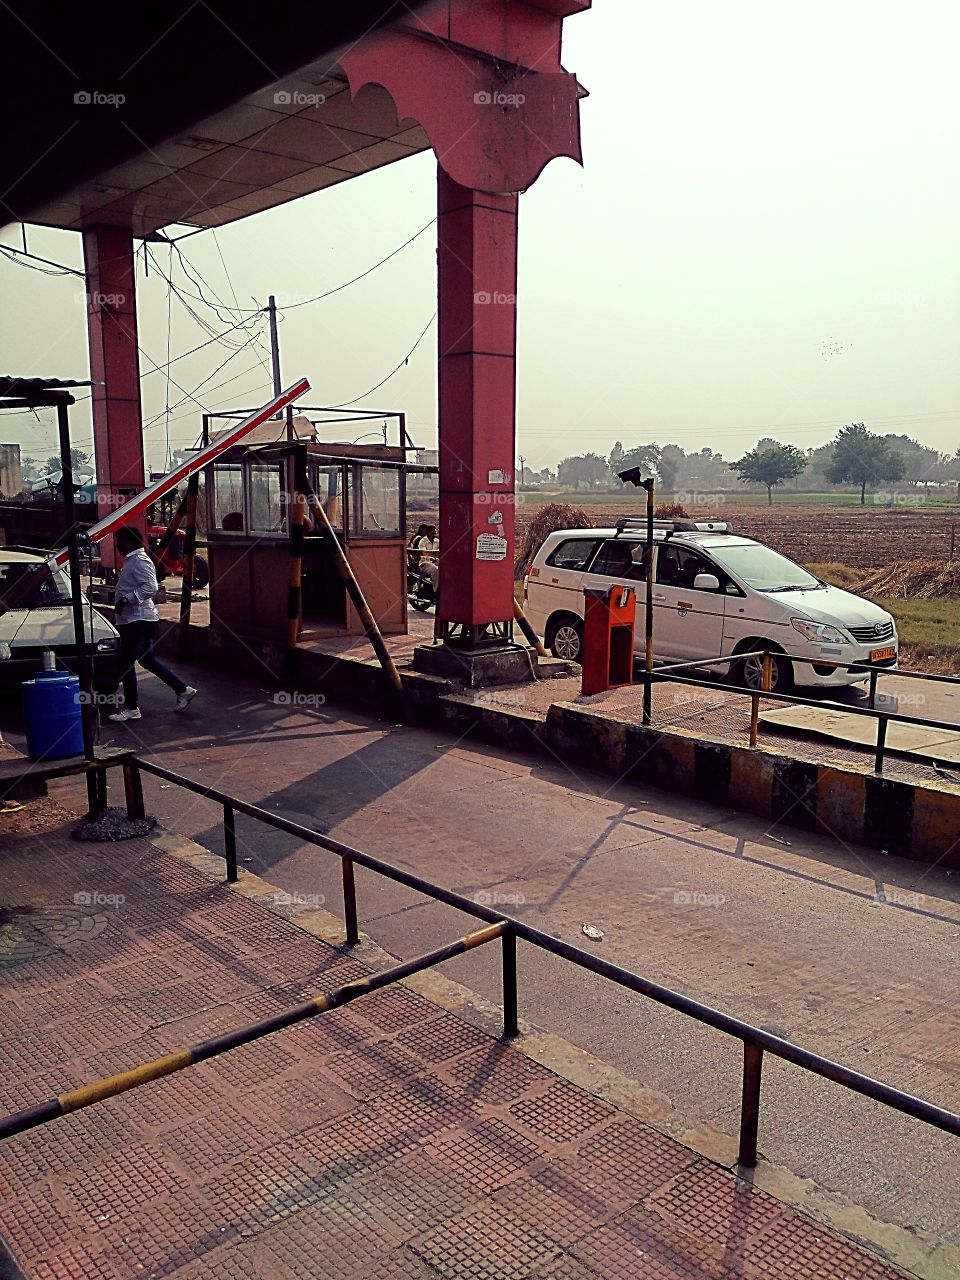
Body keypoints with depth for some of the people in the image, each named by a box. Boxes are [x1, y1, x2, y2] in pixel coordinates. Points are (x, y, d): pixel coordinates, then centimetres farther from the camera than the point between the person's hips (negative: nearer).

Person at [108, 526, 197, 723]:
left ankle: (131, 708, 4)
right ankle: (183, 690, 20)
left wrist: (126, 599, -29)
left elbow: (151, 587, -28)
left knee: (126, 663, -5)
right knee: (147, 660, 15)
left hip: (139, 620, -11)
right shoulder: (131, 560, 17)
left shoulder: (140, 561, -16)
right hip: (133, 620, 11)